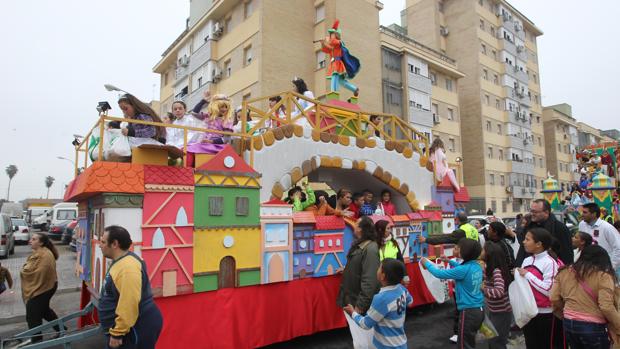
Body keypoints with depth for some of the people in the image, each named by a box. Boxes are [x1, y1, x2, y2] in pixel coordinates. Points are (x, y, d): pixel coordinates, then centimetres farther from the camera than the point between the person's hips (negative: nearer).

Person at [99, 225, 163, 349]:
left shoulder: (127, 267, -26)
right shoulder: (121, 262, 10)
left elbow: (129, 304, -29)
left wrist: (117, 333, -23)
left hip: (137, 329, -10)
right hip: (133, 327, 10)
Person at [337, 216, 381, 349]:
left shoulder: (370, 249, -23)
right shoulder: (358, 245, 6)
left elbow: (369, 281, -26)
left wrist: (360, 305, -24)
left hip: (360, 303, -9)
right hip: (352, 299, 9)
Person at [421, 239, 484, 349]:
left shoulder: (464, 270, -23)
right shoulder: (477, 266, 1)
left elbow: (439, 273, -19)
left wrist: (426, 263, -5)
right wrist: (449, 260, 24)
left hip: (469, 312, -8)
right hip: (480, 310, 8)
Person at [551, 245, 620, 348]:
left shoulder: (564, 272, 4)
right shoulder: (603, 276, -10)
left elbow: (554, 299, 2)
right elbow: (606, 307, -17)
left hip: (569, 324, 4)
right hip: (594, 327, -4)